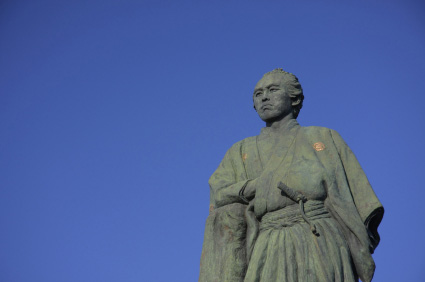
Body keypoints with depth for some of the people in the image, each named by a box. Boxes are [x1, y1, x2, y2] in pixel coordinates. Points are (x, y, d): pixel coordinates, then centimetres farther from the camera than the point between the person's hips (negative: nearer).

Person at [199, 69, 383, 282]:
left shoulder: (324, 138, 20)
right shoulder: (241, 152, 24)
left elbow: (357, 191, 12)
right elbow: (220, 193, 8)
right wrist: (257, 186, -11)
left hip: (320, 245, -1)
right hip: (270, 253, 1)